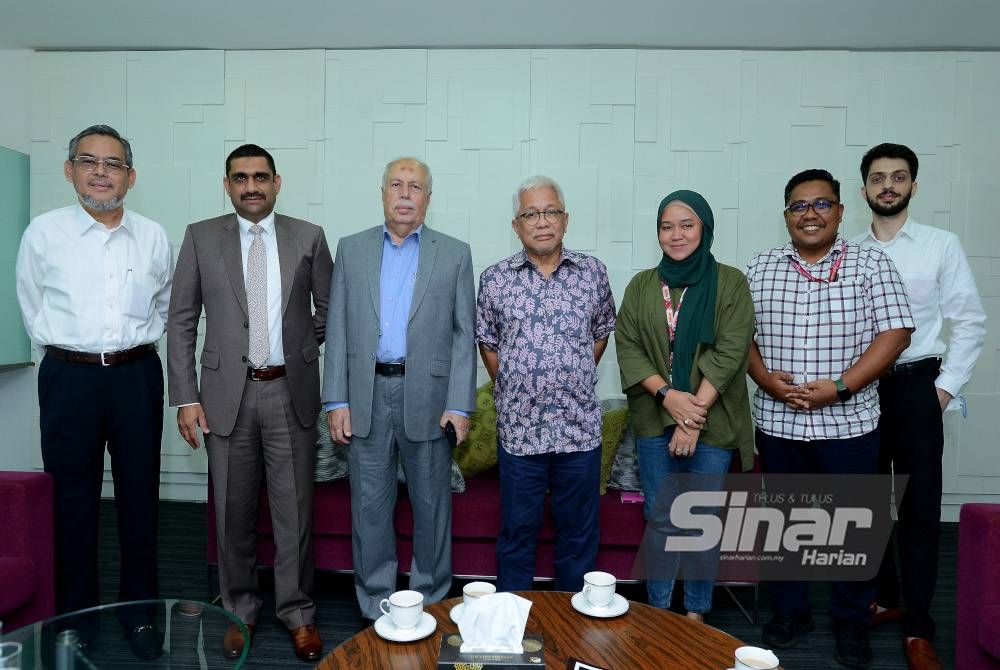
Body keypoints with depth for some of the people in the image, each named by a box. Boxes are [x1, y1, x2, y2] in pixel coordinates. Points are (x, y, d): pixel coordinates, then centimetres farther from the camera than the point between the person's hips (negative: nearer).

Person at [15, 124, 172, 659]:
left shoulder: (153, 237, 5)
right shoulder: (43, 234, 0)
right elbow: (32, 312, 10)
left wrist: (132, 342, 12)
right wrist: (72, 346, 9)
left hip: (137, 375, 1)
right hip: (69, 376, -1)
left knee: (139, 495, 8)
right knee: (72, 499, 8)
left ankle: (139, 610, 24)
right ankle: (75, 615, 25)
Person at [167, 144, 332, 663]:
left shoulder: (309, 237, 3)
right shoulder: (201, 237, 3)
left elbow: (328, 309, 11)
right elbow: (181, 321, 2)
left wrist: (303, 348, 7)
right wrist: (185, 397, -3)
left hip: (291, 392, 0)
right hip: (227, 392, 1)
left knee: (295, 509, 7)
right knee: (234, 511, 13)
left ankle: (297, 611, 24)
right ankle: (241, 610, 32)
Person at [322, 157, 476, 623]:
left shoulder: (455, 254, 3)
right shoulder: (351, 249, 8)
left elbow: (464, 334, 0)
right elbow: (337, 329, 5)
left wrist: (460, 405, -7)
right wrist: (336, 400, -1)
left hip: (427, 397, -1)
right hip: (366, 396, 2)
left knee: (432, 506, 10)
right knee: (369, 507, 10)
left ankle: (431, 602, 29)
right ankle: (375, 609, 27)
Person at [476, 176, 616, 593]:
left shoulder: (592, 272, 2)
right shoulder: (495, 279, 0)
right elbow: (488, 343, 10)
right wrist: (512, 391, 8)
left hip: (580, 429, 1)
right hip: (519, 430, -1)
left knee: (579, 535, 14)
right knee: (517, 535, 13)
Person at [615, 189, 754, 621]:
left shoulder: (730, 283, -2)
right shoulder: (641, 286, 7)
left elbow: (729, 352, -9)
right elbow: (627, 347, 0)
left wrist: (695, 413, -16)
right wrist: (668, 395, -14)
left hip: (712, 424, -2)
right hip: (654, 421, 2)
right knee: (659, 519, 10)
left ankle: (696, 611, 27)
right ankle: (658, 609, 27)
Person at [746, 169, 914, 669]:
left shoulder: (870, 264, -1)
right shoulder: (760, 268, 6)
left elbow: (896, 332, -7)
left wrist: (839, 388, -17)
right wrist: (765, 377, -12)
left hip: (847, 424, -2)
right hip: (776, 424, 2)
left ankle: (851, 623, 31)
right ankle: (789, 612, 33)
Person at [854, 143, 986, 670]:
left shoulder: (941, 246, 0)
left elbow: (970, 321, 0)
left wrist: (946, 386, -5)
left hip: (915, 386, -2)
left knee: (920, 509, 2)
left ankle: (918, 627, 15)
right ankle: (882, 597, 31)